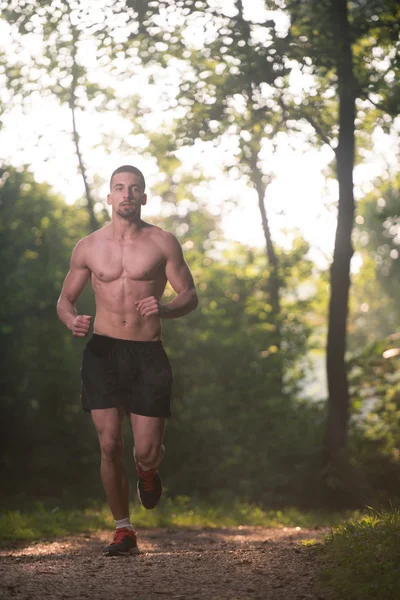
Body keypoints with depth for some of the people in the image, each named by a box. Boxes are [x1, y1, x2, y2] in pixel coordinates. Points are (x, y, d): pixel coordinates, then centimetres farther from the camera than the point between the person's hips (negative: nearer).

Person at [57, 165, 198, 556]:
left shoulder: (162, 243, 2)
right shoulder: (88, 247, 7)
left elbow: (190, 296, 2)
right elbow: (65, 298, 15)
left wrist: (163, 308, -20)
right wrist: (71, 320, -9)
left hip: (148, 354, -1)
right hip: (103, 351, 1)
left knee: (146, 451, -5)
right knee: (109, 444, -7)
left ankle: (148, 469, 35)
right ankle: (123, 530, 9)